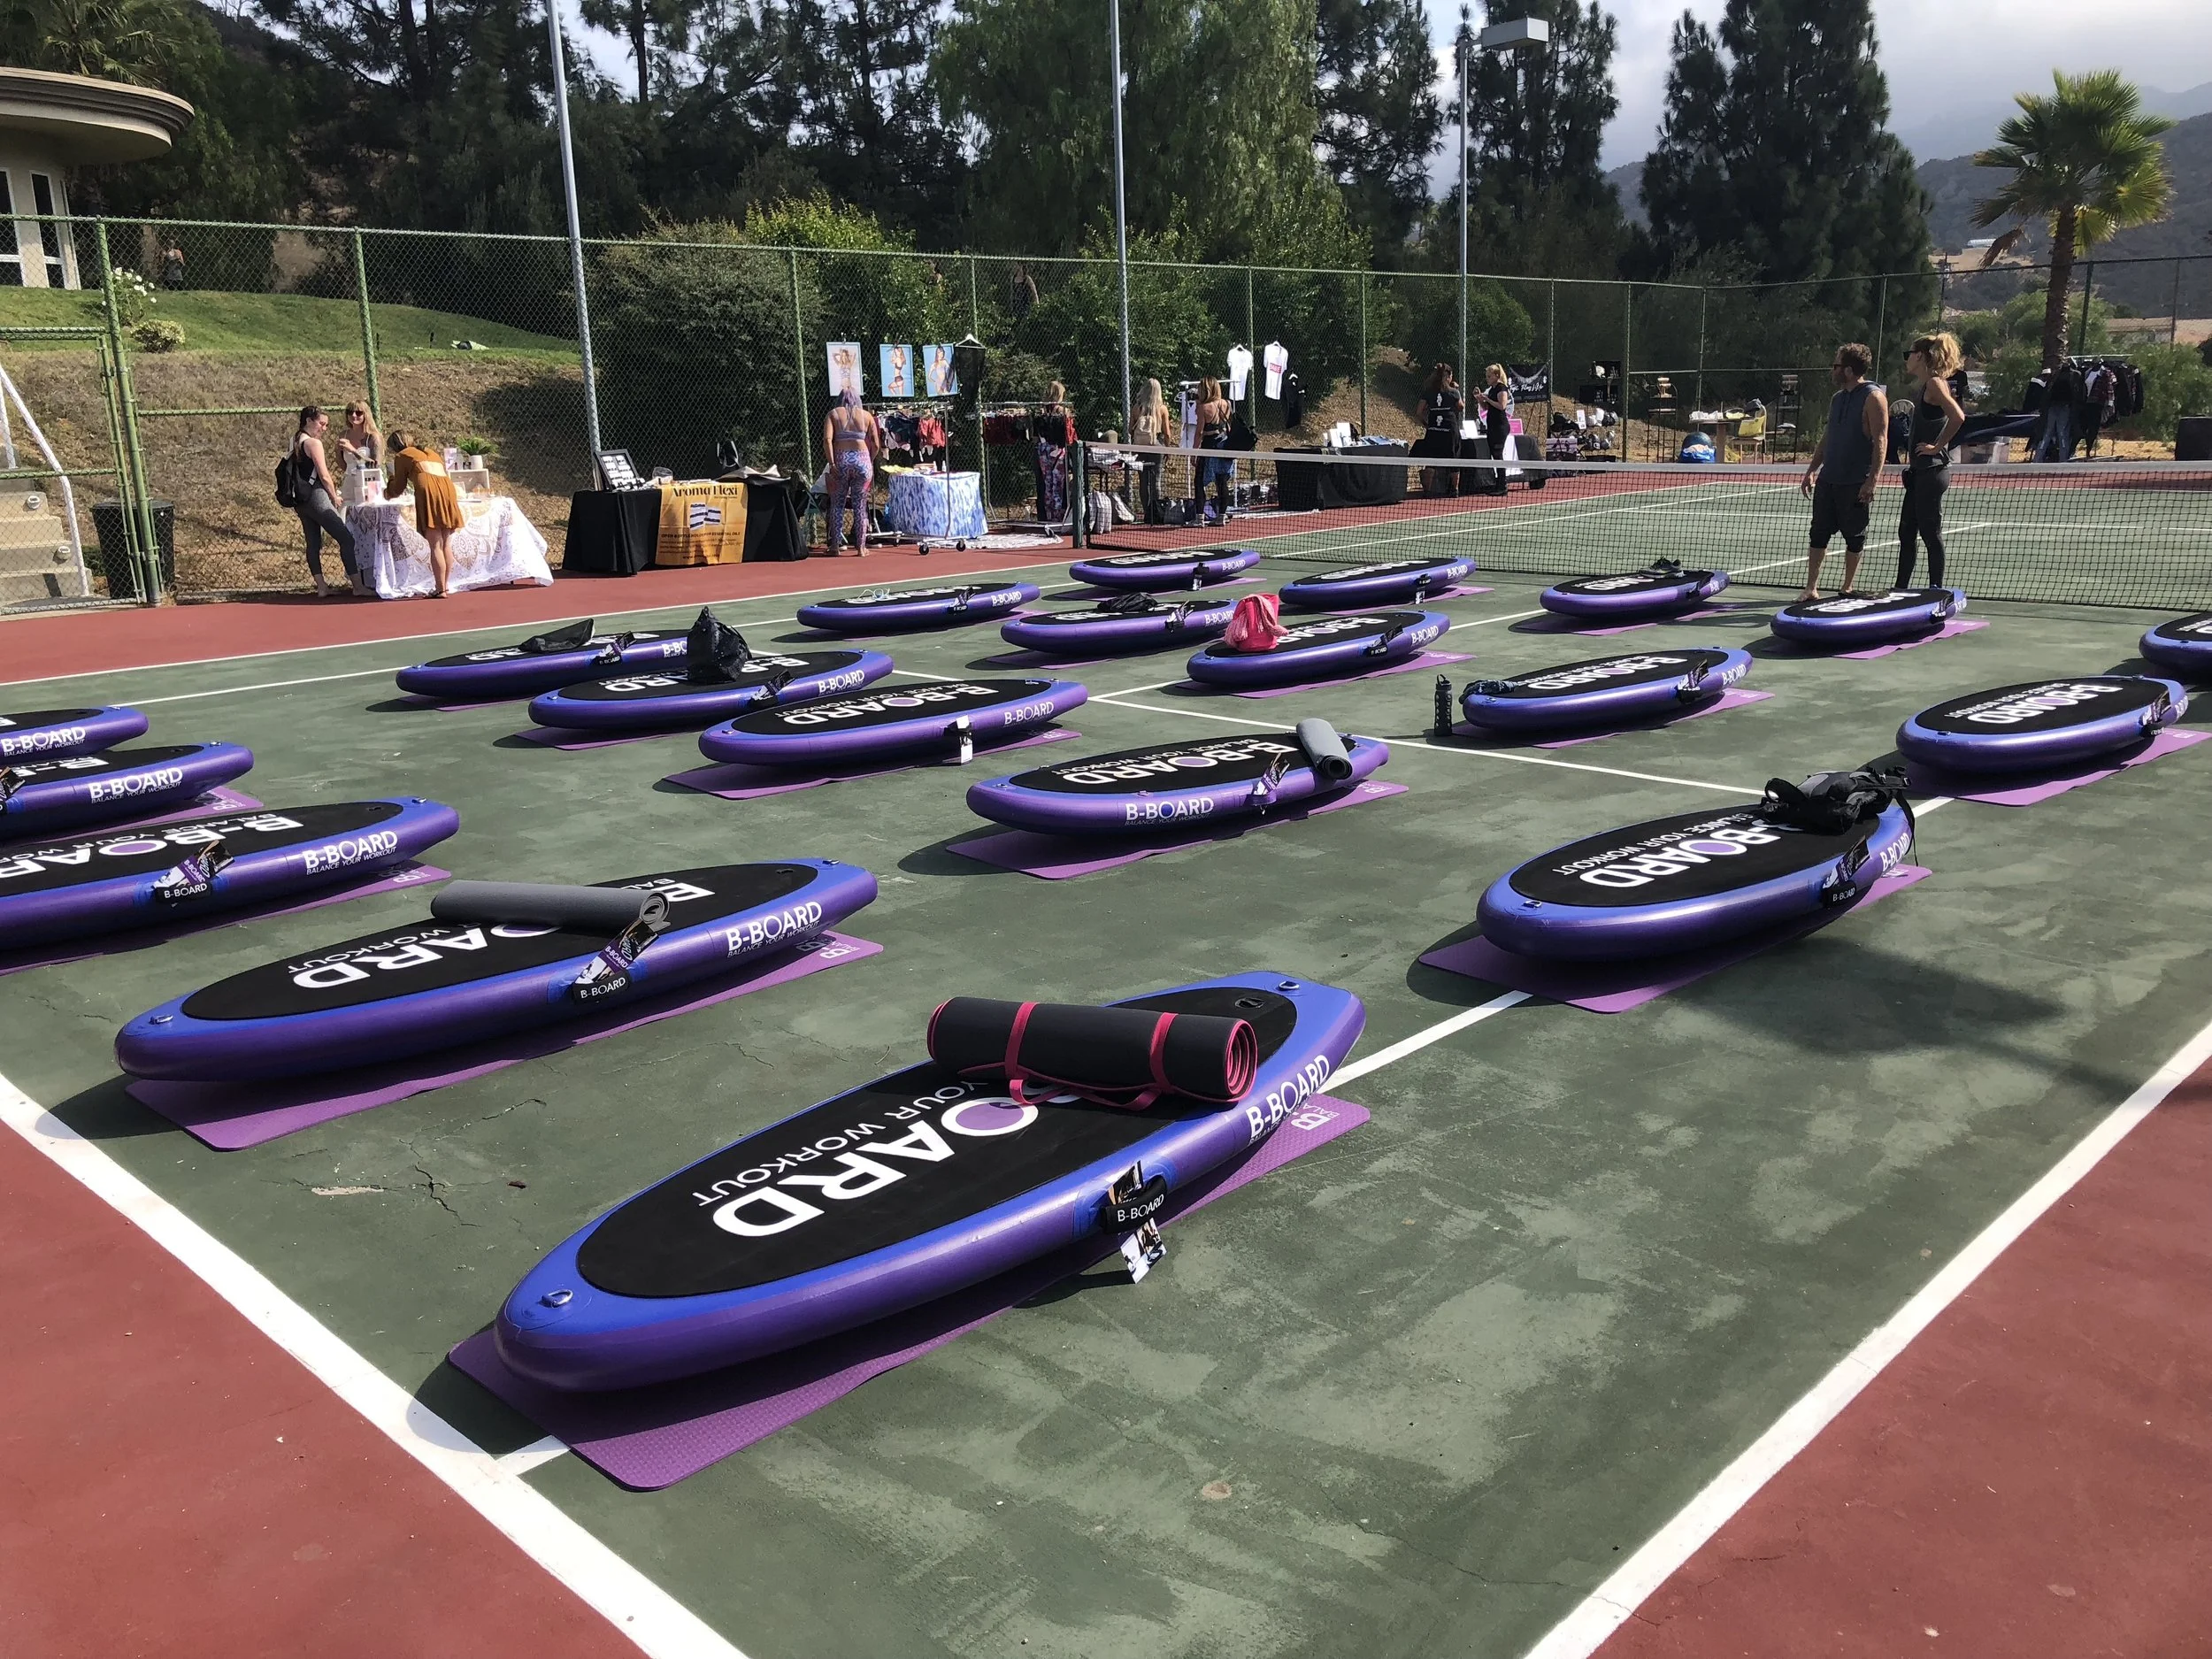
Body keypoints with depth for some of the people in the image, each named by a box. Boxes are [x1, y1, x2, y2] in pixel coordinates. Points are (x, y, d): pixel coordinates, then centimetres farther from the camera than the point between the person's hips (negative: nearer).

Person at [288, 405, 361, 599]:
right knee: (346, 539, -7)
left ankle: (321, 587, 9)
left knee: (313, 543, 10)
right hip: (316, 498, -9)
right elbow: (324, 476, -13)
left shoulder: (294, 442, 15)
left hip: (300, 501, 9)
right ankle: (358, 585, -10)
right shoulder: (313, 443, -11)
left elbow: (299, 472, 17)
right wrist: (334, 496, 2)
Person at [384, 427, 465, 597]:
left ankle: (441, 589, -9)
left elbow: (398, 488, 21)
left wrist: (388, 492, 46)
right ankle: (447, 586, 11)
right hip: (447, 486, 5)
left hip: (428, 488, -5)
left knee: (435, 545, -6)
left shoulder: (402, 456, 18)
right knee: (446, 544, 10)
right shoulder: (429, 452, 34)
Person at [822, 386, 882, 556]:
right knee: (860, 506, 7)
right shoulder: (867, 416, 10)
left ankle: (836, 547, 7)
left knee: (837, 505, 8)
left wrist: (832, 463, -9)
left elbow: (827, 440, -8)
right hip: (862, 459, 1)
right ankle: (861, 547, 8)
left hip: (841, 460, 0)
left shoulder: (833, 414, 7)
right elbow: (876, 445, 4)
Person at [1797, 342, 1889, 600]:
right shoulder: (1837, 399, 14)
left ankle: (1848, 588, 14)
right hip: (1827, 480, 7)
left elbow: (1880, 440, -14)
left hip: (1856, 485, -7)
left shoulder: (1873, 397, -9)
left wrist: (1873, 479, -20)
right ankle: (1811, 587, 7)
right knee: (1819, 533, 3)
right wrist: (1812, 470, 14)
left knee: (1854, 537, 4)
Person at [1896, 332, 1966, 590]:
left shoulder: (1935, 383, -13)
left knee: (1931, 533, -4)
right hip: (1919, 471, 10)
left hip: (1932, 470, -10)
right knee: (1906, 532, 13)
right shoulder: (1922, 386, 15)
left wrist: (1936, 446, -19)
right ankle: (1901, 589, 20)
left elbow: (1958, 416, -26)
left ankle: (1936, 591, 2)